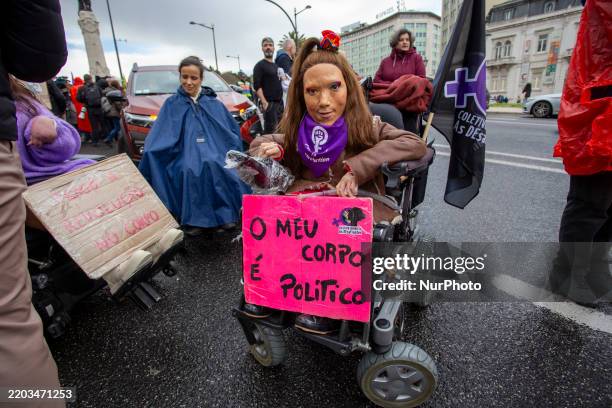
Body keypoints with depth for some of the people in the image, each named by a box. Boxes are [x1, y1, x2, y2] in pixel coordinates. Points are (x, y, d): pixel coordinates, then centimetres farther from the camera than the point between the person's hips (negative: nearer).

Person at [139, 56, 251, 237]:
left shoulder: (214, 103, 14)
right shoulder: (171, 104, 11)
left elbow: (233, 130, 15)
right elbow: (157, 140, 5)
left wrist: (232, 154, 3)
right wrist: (148, 151, -11)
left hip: (214, 152, 1)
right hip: (187, 155, 0)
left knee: (214, 165, -33)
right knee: (190, 170, -33)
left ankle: (225, 212, -19)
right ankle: (194, 219, -21)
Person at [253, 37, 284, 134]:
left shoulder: (277, 66, 21)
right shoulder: (259, 65, -2)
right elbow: (257, 86, -12)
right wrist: (264, 102, -22)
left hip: (280, 103, 8)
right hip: (269, 103, -8)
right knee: (271, 131, -13)